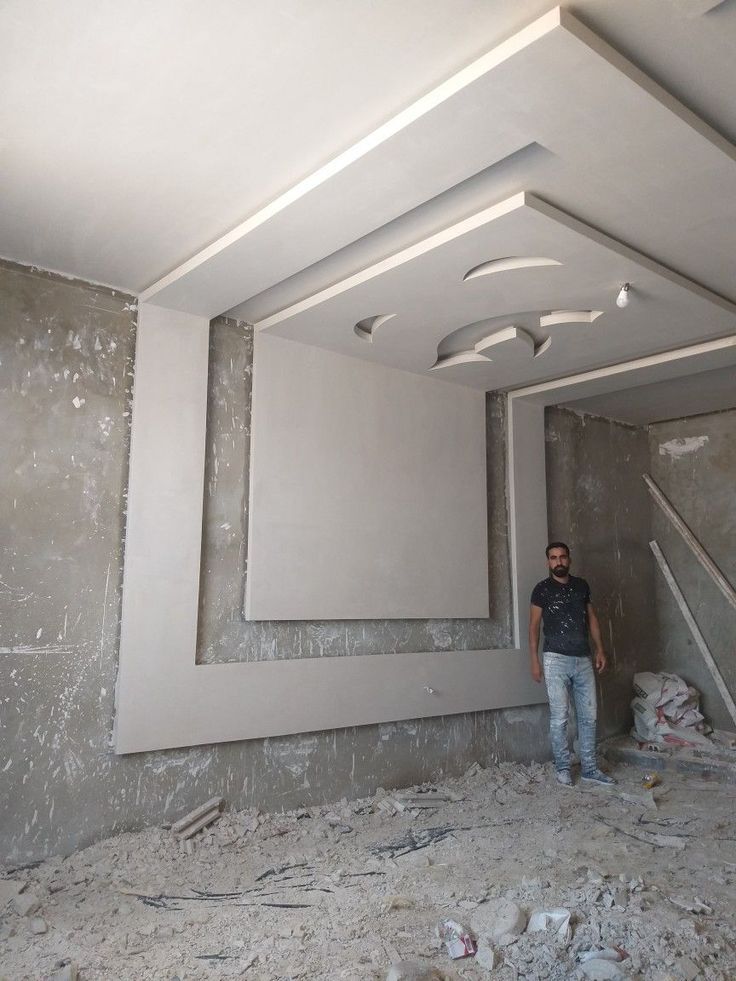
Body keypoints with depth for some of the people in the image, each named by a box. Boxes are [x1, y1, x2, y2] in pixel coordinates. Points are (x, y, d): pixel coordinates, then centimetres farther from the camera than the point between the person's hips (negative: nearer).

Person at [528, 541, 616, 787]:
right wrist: (534, 660, -6)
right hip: (556, 660, -4)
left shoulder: (582, 586, 9)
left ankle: (589, 768, 17)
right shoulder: (542, 589, -3)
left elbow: (592, 618, 15)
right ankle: (563, 768, 13)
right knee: (559, 717, 0)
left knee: (589, 716, 7)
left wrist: (599, 649, 8)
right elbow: (534, 626, -2)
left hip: (583, 659, 4)